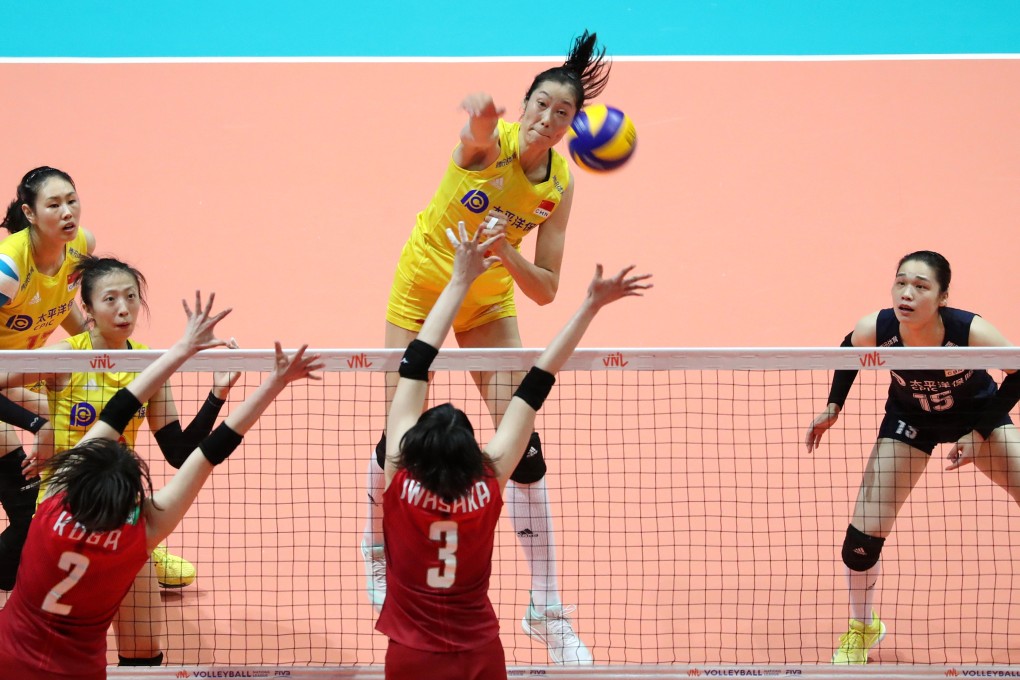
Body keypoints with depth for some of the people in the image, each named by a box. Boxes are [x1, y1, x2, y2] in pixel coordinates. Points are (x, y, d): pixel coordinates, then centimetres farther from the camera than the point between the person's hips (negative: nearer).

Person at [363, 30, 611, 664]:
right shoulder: (489, 141, -26)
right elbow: (478, 115, -55)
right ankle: (377, 547, 35)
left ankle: (546, 607, 1)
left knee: (524, 445, -7)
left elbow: (545, 290, -13)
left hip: (489, 300, 3)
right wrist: (481, 110, -80)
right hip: (423, 285, -3)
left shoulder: (560, 185, -15)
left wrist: (507, 253, -34)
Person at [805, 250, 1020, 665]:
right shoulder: (875, 330, -30)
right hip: (910, 420, 1)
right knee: (863, 536, -6)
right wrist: (834, 406, -8)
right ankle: (862, 627, 23)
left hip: (976, 413, -1)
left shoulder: (972, 332, -37)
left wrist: (980, 434, -20)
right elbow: (848, 350, -3)